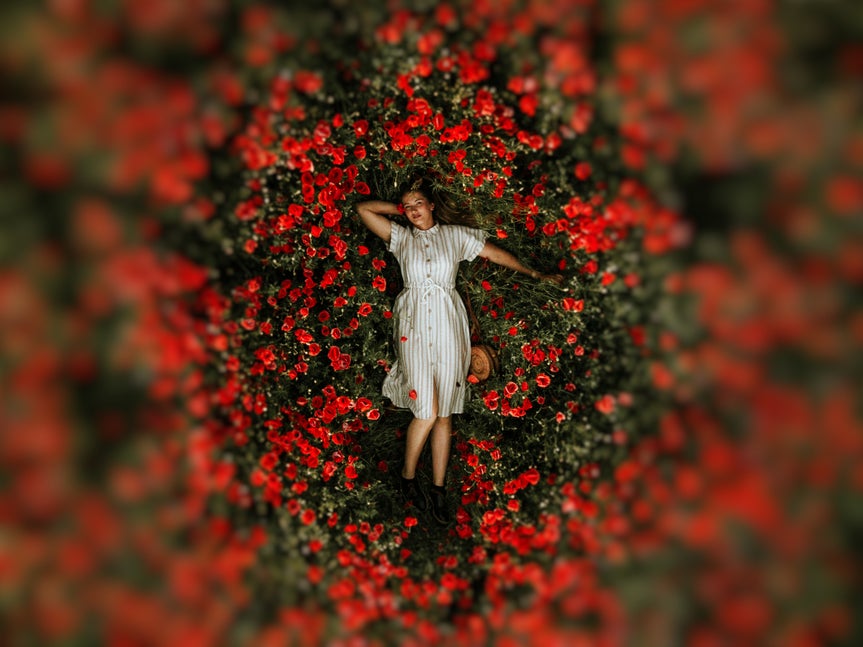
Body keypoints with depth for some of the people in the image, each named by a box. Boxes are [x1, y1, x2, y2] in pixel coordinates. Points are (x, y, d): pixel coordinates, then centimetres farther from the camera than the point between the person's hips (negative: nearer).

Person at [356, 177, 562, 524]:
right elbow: (363, 208, 13)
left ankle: (438, 489, 10)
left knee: (444, 413, 1)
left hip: (447, 325, 1)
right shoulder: (400, 237, 13)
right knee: (426, 410, -11)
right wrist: (400, 208, 14)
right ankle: (408, 477, 11)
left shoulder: (455, 235, 13)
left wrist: (534, 273, 20)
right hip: (414, 325, -1)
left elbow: (495, 253, 18)